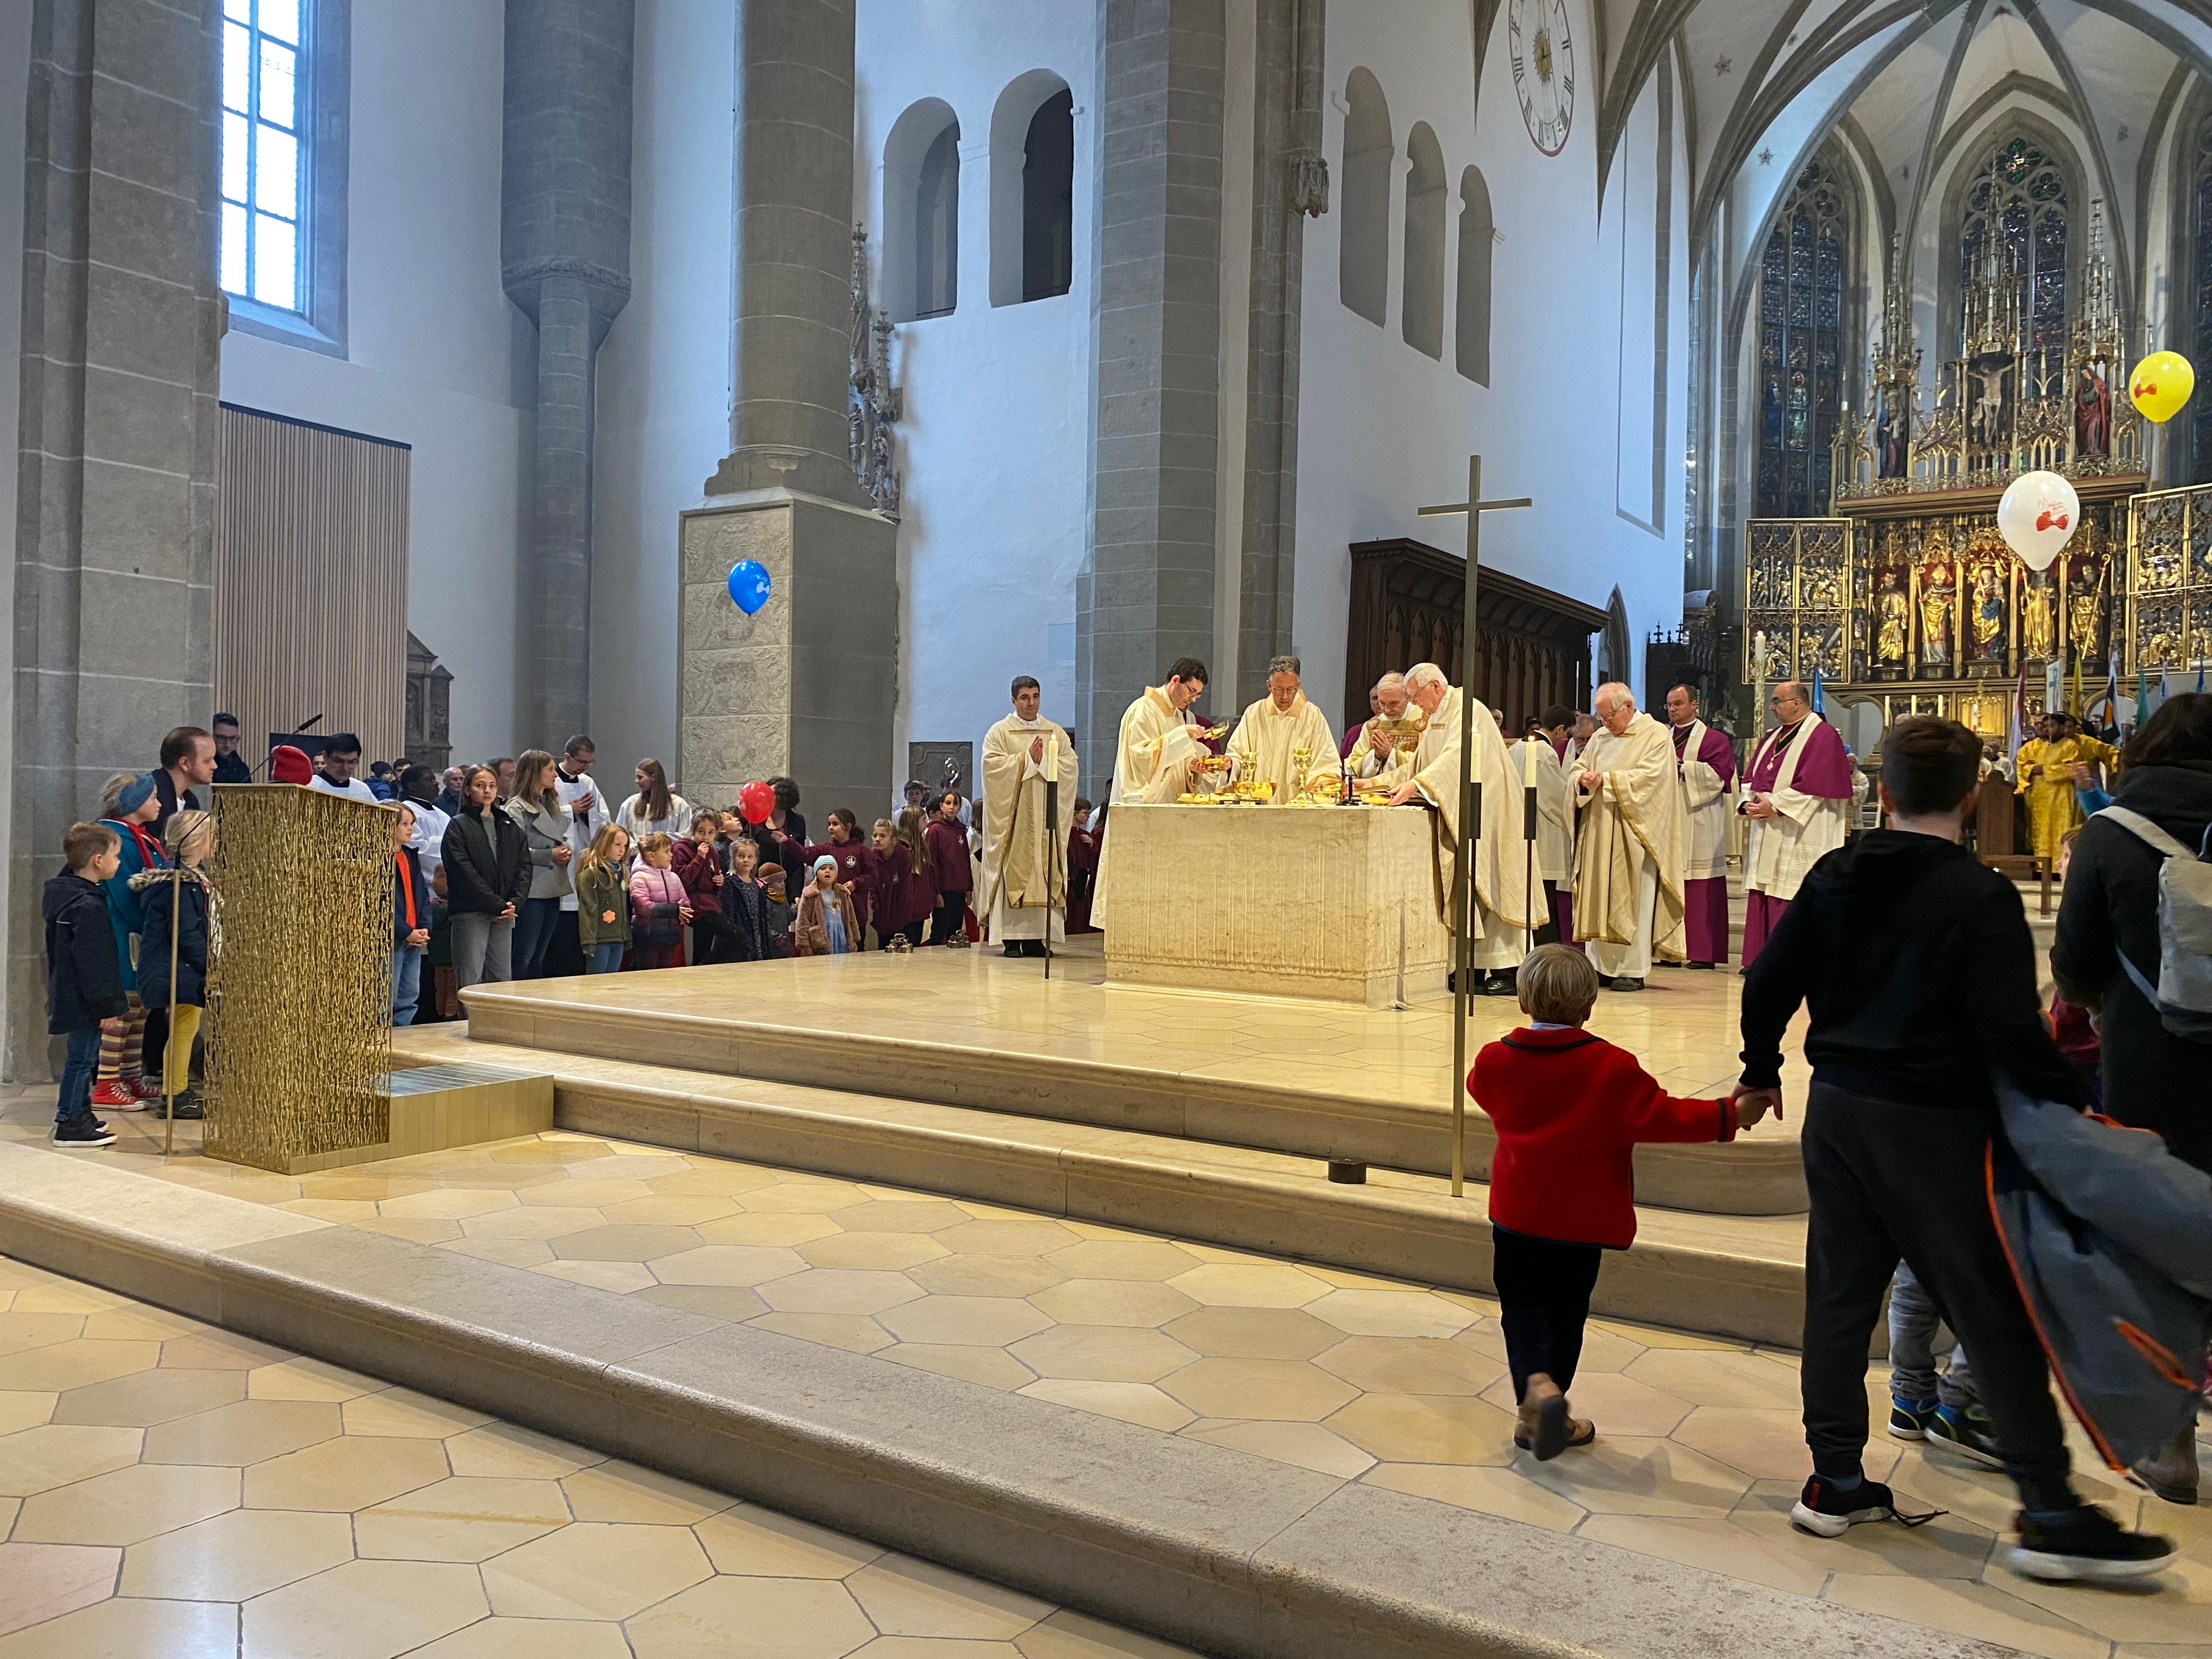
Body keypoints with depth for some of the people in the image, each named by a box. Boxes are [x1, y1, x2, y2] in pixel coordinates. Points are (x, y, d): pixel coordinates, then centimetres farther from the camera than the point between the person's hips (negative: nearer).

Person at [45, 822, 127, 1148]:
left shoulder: (62, 892, 8)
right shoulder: (88, 907, -23)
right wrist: (106, 1006, -19)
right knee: (82, 1057, -2)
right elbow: (94, 963, -23)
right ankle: (69, 1126, 6)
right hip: (84, 1001, -10)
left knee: (83, 1056, 19)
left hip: (69, 995, 10)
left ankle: (80, 1115, 29)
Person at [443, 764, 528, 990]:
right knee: (470, 982, -6)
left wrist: (516, 902, -7)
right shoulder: (459, 825, 1)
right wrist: (497, 905, -14)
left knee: (502, 979, 5)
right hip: (471, 912, -5)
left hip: (505, 914, 5)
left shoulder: (510, 827, 16)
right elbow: (464, 872, -9)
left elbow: (524, 867, 10)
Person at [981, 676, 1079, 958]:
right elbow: (993, 765, -9)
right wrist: (1027, 759, -12)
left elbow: (1070, 765, 3)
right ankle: (1011, 939, -6)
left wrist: (1043, 760, -11)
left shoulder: (1057, 733, 15)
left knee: (1045, 868, -2)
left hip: (1046, 816, 3)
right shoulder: (999, 732, 6)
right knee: (1013, 869, -7)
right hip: (1012, 814, -3)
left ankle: (1036, 937, 1)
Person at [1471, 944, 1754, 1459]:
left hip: (1515, 1213, 2)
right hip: (1580, 1219, -2)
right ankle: (1541, 1418, 19)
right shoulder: (1611, 1067, -15)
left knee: (1522, 1307, 10)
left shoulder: (1496, 1060, -5)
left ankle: (1536, 1384, -17)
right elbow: (1658, 1116, -17)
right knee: (1563, 1314, 12)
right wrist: (1729, 1116, -11)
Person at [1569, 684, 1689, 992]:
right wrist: (1584, 779, -7)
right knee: (1599, 900, 4)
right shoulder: (1600, 737, 17)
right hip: (1599, 833, 6)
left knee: (1633, 901, -4)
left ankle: (1633, 970, 0)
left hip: (1635, 833, -6)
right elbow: (1577, 769, 16)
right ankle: (1603, 966, 9)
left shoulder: (1656, 735, -2)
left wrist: (1607, 779, -15)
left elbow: (1650, 776, -15)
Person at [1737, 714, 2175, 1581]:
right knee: (1993, 1314, 4)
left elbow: (1768, 982, 5)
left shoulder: (1834, 877, 3)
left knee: (1840, 1292, 12)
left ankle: (1834, 1479, 20)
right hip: (1933, 1124, -5)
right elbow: (2011, 1031, -20)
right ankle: (2051, 1513, 11)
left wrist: (1762, 1070, 18)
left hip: (1838, 1110, 6)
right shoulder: (1981, 899, -14)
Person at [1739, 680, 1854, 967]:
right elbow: (1751, 777, 19)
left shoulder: (1822, 736, -8)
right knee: (1761, 898, 8)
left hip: (1797, 839, -9)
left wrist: (1773, 806, -18)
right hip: (1766, 835, 9)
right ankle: (1761, 960, 13)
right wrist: (1749, 802, -2)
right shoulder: (1773, 737, 18)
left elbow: (1812, 786, -17)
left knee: (1790, 899, -9)